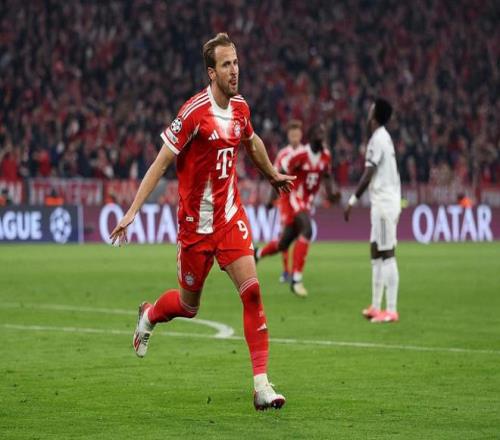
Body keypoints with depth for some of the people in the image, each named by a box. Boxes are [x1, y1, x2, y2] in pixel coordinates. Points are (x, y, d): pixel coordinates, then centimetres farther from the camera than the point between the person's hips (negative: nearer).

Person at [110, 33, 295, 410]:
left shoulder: (241, 108, 1)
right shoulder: (194, 112, -18)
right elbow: (161, 162, -14)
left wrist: (273, 175, 40)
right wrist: (132, 212, -18)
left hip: (231, 216, 4)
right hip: (196, 222, -4)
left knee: (251, 290, -13)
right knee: (189, 305, 11)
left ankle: (261, 384, -13)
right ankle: (149, 316, 47)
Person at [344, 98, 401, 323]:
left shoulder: (377, 140, -13)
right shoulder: (384, 138, 16)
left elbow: (368, 175, -18)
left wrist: (352, 201, -16)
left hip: (384, 203, -10)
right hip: (382, 203, 10)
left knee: (387, 254, -11)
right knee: (376, 252, 14)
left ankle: (391, 310, -13)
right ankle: (376, 306, 18)